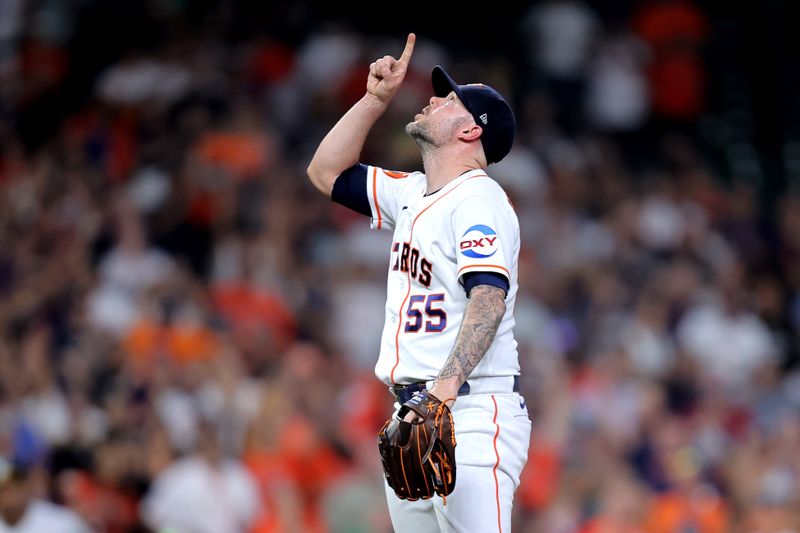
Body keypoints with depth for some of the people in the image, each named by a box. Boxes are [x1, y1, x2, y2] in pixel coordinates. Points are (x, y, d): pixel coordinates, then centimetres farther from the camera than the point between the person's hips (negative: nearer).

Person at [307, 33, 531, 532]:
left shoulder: (478, 200, -10)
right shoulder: (412, 194, 19)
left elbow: (488, 298, -23)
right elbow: (328, 173, 29)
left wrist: (444, 389, -35)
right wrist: (377, 99, 18)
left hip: (469, 416, -9)